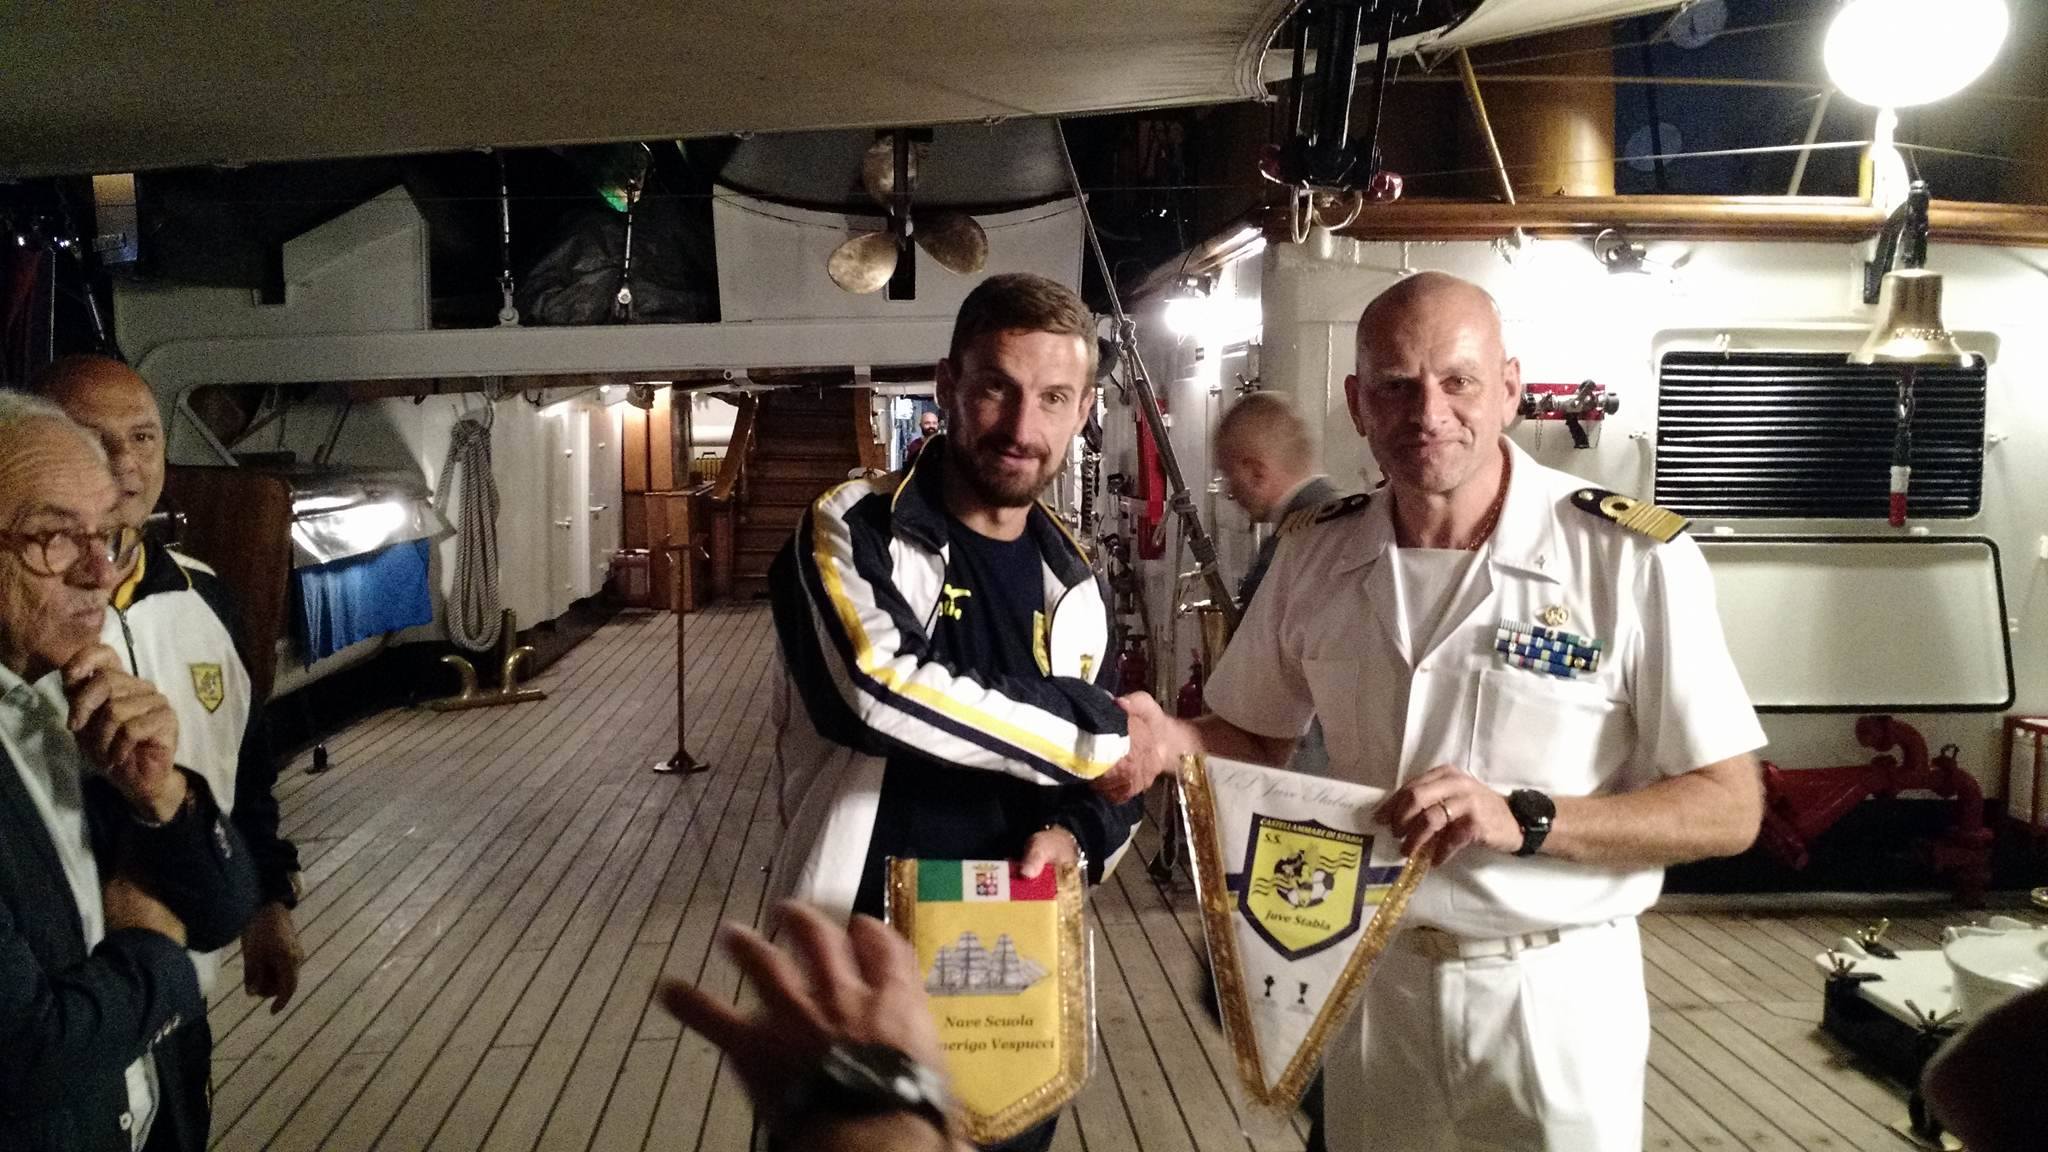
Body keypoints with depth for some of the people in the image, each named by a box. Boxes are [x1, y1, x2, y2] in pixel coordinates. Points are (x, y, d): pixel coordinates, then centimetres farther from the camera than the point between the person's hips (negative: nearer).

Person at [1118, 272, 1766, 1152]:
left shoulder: (1635, 558, -17)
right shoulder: (1315, 556, -3)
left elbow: (1729, 808, -14)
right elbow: (1262, 735, 10)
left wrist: (1522, 818, -27)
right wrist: (1172, 740, -12)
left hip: (1554, 994, -3)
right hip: (1368, 977, 4)